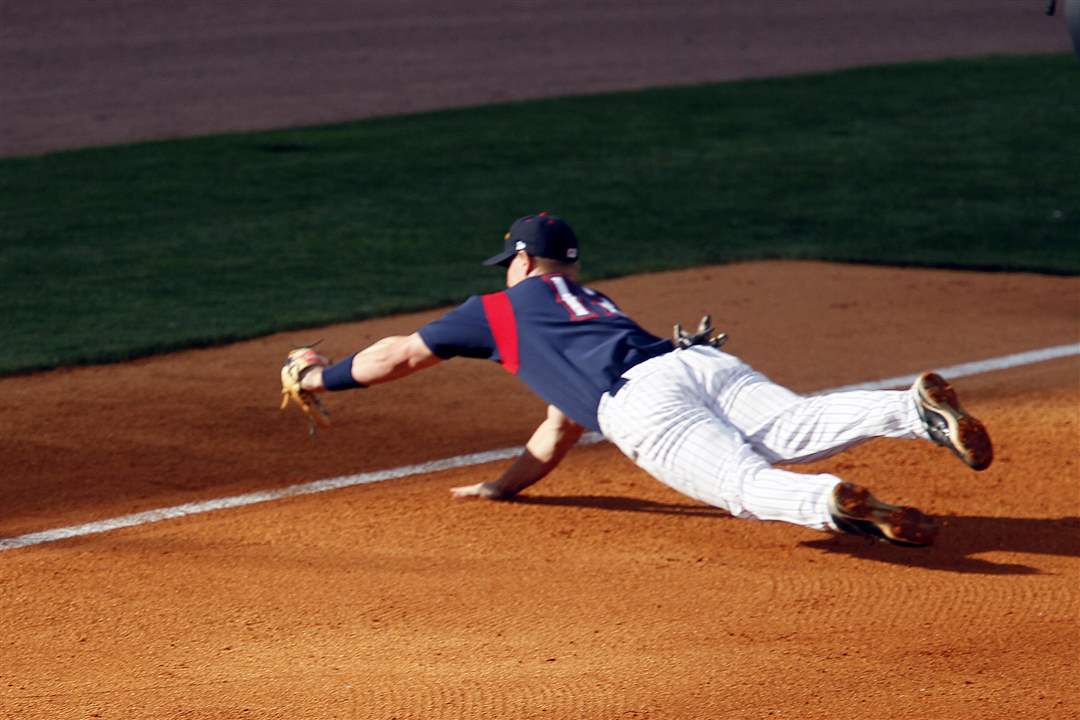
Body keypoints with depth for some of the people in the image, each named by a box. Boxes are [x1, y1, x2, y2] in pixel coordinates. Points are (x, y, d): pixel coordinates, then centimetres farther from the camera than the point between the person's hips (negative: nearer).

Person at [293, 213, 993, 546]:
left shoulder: (505, 307, 29)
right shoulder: (595, 305, 47)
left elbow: (399, 354, 38)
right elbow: (560, 432, 55)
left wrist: (322, 377, 52)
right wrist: (503, 488, 63)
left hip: (647, 403, -6)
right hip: (710, 364, 6)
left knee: (743, 479, -27)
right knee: (797, 429, -17)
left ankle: (832, 503, -55)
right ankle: (915, 409, -42)